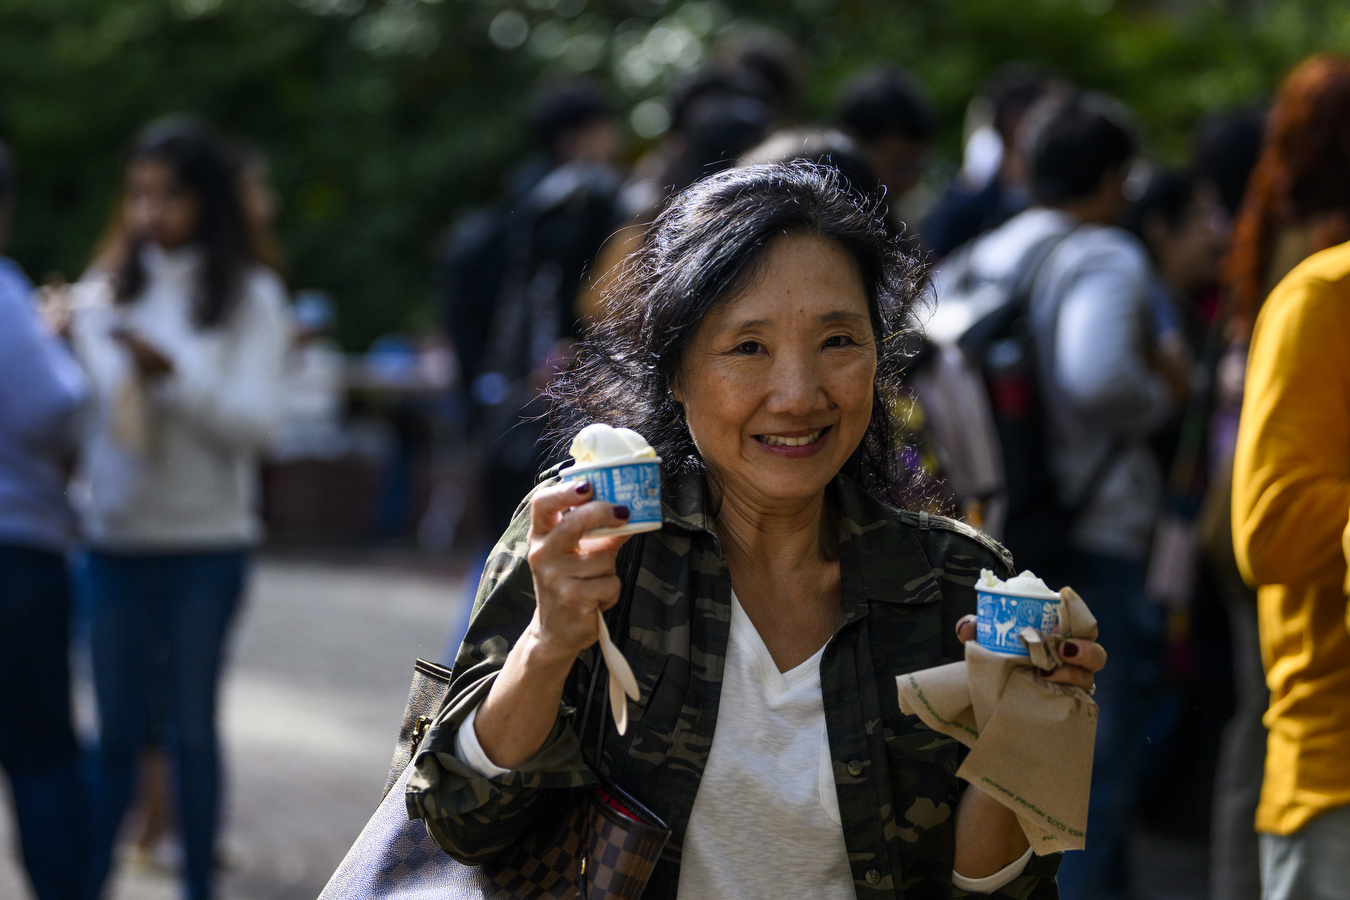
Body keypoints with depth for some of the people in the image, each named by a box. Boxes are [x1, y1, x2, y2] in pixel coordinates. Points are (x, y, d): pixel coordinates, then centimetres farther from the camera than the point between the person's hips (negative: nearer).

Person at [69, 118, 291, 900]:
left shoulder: (251, 297, -2)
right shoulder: (106, 291, 7)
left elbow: (254, 419, -10)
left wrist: (172, 373, -21)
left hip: (207, 541, -2)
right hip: (116, 536, 2)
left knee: (192, 724, 3)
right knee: (117, 727, 6)